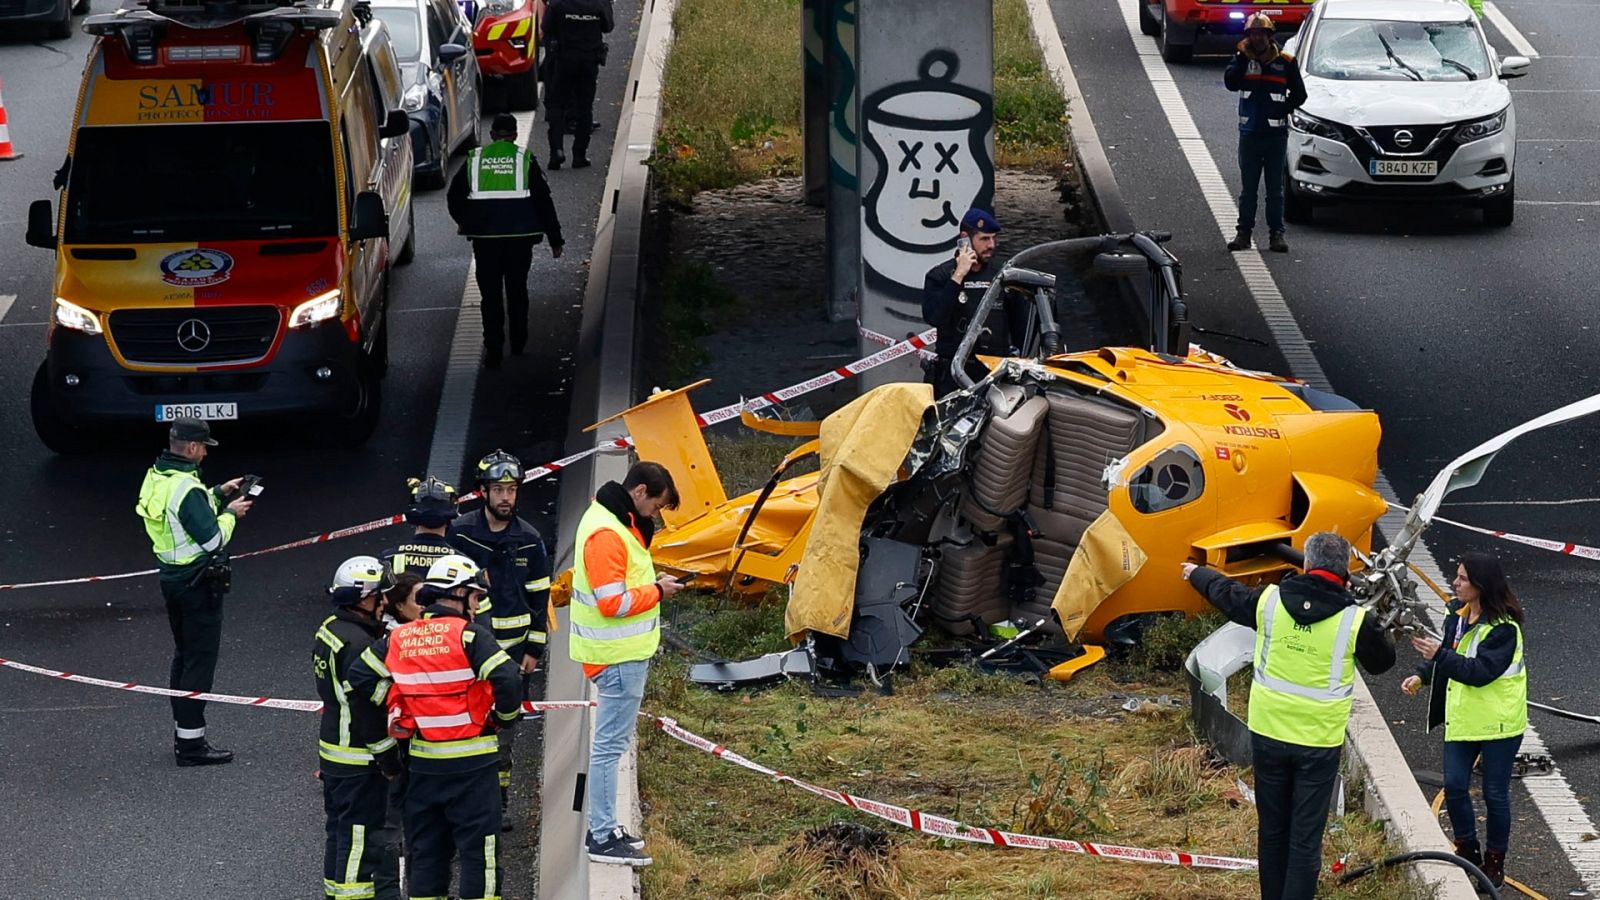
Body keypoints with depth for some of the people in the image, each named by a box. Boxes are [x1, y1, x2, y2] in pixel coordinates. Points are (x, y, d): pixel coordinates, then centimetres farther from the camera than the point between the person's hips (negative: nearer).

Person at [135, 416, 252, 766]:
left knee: (184, 655, 20)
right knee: (200, 660, -4)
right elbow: (212, 539, -23)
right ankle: (191, 742, -2)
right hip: (198, 583, -10)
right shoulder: (186, 488, -24)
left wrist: (217, 494, 13)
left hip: (172, 577, 10)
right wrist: (230, 513, -6)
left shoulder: (156, 478, 5)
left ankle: (183, 731, 28)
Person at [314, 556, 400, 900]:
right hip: (359, 758, -10)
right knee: (360, 834, -2)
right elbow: (367, 706, -24)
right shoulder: (356, 643, -23)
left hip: (334, 751, 10)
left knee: (341, 827, 20)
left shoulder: (330, 630, 8)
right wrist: (387, 758, -18)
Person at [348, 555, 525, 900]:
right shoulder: (470, 636, -12)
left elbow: (359, 675, 7)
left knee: (426, 849, 14)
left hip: (422, 760, 5)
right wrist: (506, 716, -2)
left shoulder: (399, 638, 5)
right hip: (471, 763, -5)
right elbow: (507, 681, -21)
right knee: (479, 850, 1)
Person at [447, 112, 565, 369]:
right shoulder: (525, 159, 0)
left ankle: (493, 349, -5)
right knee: (517, 290, 16)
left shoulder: (474, 159, 3)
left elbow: (454, 199, 8)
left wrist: (466, 223, 26)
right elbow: (543, 200, -1)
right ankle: (518, 343, 26)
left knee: (490, 293, 3)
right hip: (519, 235, 0)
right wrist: (555, 239, 5)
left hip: (484, 235, 0)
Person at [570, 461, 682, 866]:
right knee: (610, 745, -5)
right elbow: (613, 602, -24)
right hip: (619, 657, -11)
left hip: (625, 653, 11)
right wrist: (656, 591, -12)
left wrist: (651, 582, 5)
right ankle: (603, 838, -1)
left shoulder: (616, 521, 12)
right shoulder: (606, 534, -21)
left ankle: (605, 827, 25)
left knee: (611, 742, 17)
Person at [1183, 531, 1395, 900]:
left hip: (1268, 733, 3)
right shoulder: (1354, 619, -13)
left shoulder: (1270, 600, -6)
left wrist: (1197, 574, 37)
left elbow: (1225, 593, 16)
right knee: (1306, 837, 1)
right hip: (1318, 742, -3)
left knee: (1272, 829, 17)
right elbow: (1383, 661, 6)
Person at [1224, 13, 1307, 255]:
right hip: (1249, 133, 1)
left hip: (1276, 134, -1)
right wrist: (1242, 56, -18)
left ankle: (1277, 233, 8)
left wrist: (1282, 111, -2)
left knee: (1275, 188, 4)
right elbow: (1230, 83, -15)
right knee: (1248, 187, 7)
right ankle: (1244, 232, 10)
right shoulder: (1242, 60, 4)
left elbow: (1299, 94, 7)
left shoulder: (1286, 62, 1)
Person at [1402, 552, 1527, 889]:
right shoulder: (1458, 613, 4)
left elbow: (1482, 670, -28)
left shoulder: (1503, 627, -20)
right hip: (1463, 719, 7)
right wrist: (1422, 675, -1)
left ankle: (1494, 861, 19)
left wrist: (1440, 655, -34)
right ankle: (1467, 851, 24)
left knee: (1495, 794, 4)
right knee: (1454, 787, 5)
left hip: (1499, 722, -7)